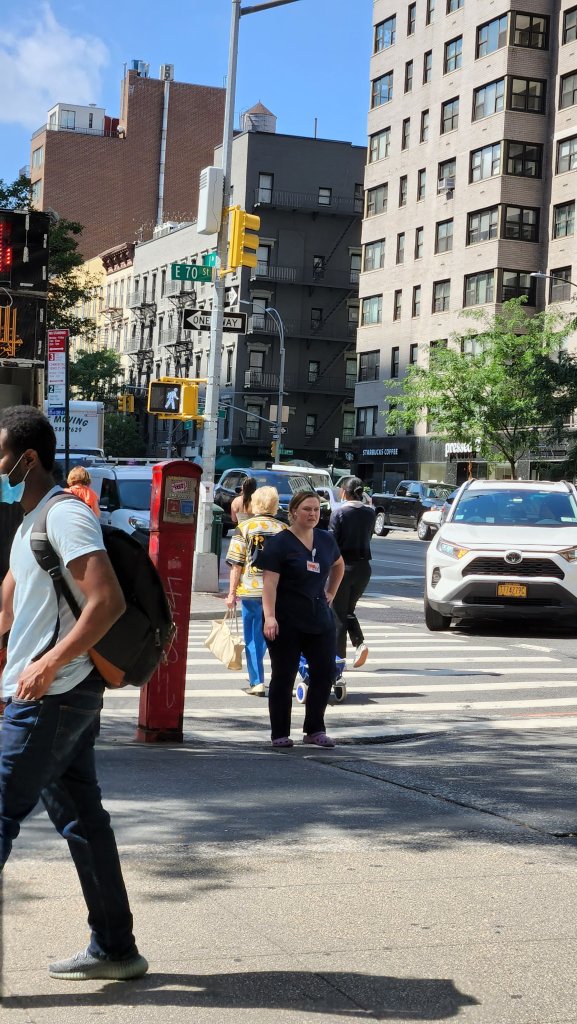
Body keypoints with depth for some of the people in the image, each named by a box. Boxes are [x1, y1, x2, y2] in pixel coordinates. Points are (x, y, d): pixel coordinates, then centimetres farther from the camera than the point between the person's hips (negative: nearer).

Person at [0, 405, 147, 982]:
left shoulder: (65, 516, -14)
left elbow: (108, 601, -25)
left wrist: (49, 663, -24)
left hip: (53, 694, -10)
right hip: (54, 694, 10)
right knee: (79, 816, 12)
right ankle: (115, 949, 20)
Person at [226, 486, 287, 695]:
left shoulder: (244, 528, -2)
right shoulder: (284, 529, 4)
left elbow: (236, 564, -4)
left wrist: (232, 592, 1)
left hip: (251, 591, -2)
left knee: (253, 637, 8)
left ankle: (257, 682, 6)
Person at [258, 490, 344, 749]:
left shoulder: (325, 540, 10)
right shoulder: (279, 543, -8)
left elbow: (338, 566, 30)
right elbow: (270, 582, -16)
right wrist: (269, 616, -27)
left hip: (320, 618, 6)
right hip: (287, 622, -5)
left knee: (325, 673, 3)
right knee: (283, 677, 1)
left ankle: (315, 730, 16)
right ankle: (280, 734, 10)